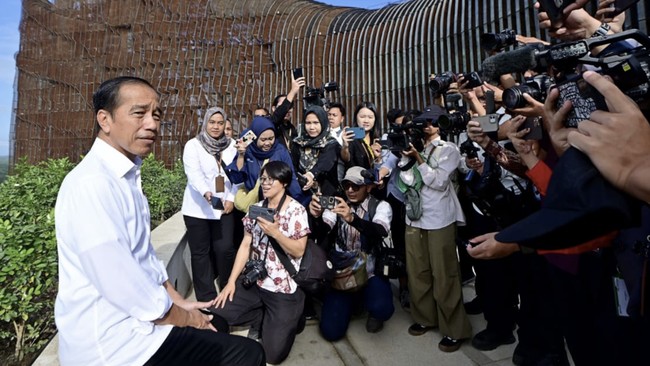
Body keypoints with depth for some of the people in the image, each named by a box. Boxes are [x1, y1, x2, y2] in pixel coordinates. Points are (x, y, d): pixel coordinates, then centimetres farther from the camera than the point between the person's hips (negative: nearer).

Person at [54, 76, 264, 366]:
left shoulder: (126, 177, 6)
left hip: (133, 317, 9)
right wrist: (184, 317, -11)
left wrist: (179, 302, 8)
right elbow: (122, 285, -26)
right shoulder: (92, 183, -24)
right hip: (112, 341, -9)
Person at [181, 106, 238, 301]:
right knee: (200, 252, 5)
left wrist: (232, 199, -6)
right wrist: (206, 193, -33)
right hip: (197, 209, -2)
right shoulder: (193, 145, -2)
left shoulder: (231, 146, 9)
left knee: (225, 248, -2)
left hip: (224, 207, 2)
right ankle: (207, 298, 17)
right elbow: (194, 174, -16)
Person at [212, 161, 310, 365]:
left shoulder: (296, 211, -10)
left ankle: (288, 320, 20)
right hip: (253, 282, 6)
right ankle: (265, 319, 12)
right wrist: (231, 281, 0)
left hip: (284, 288, -5)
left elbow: (299, 251, -12)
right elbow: (245, 246, 5)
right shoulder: (257, 208, 6)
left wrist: (275, 232, -26)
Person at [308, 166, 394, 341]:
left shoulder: (381, 206, -5)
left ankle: (374, 313, 10)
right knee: (331, 331, -7)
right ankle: (353, 301, 26)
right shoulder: (338, 204, 2)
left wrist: (352, 218, -44)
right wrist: (316, 216, -38)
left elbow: (380, 231, -26)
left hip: (371, 273, -2)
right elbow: (323, 230, -15)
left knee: (381, 308, -31)